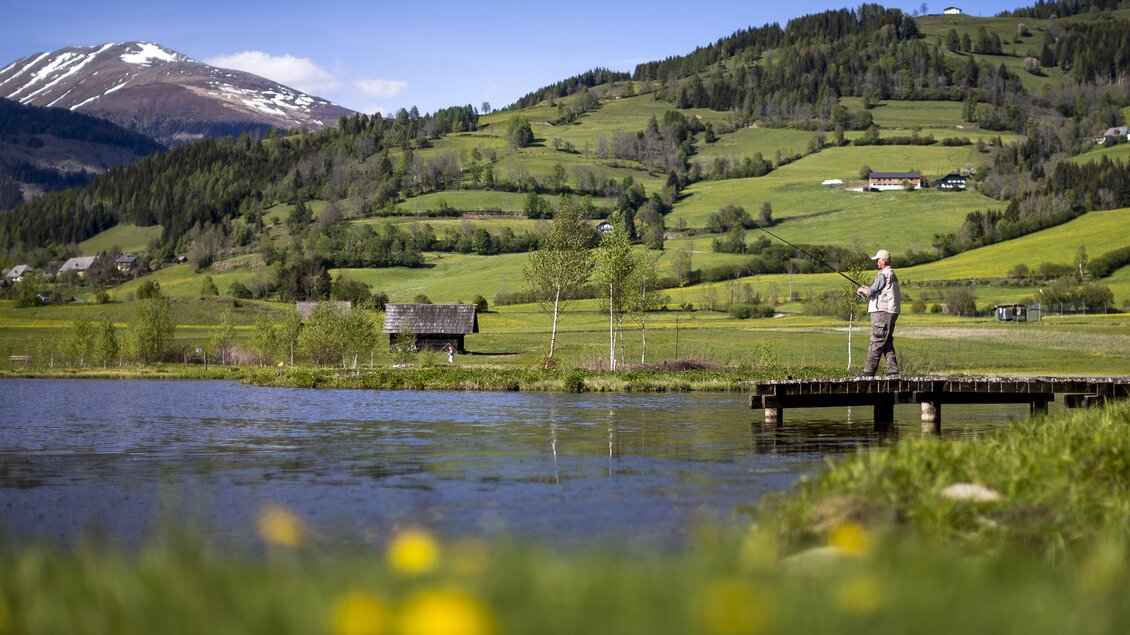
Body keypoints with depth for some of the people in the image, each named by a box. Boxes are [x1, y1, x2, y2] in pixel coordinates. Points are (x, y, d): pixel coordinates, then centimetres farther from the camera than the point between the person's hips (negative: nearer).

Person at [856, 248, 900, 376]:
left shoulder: (884, 275, -13)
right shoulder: (892, 274, 19)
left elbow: (871, 292, -15)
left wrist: (862, 290, 5)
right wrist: (868, 289, 19)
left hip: (883, 312, -10)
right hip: (891, 312, 10)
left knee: (877, 343, -7)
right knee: (887, 343, 10)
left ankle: (869, 371, -6)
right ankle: (893, 371, 7)